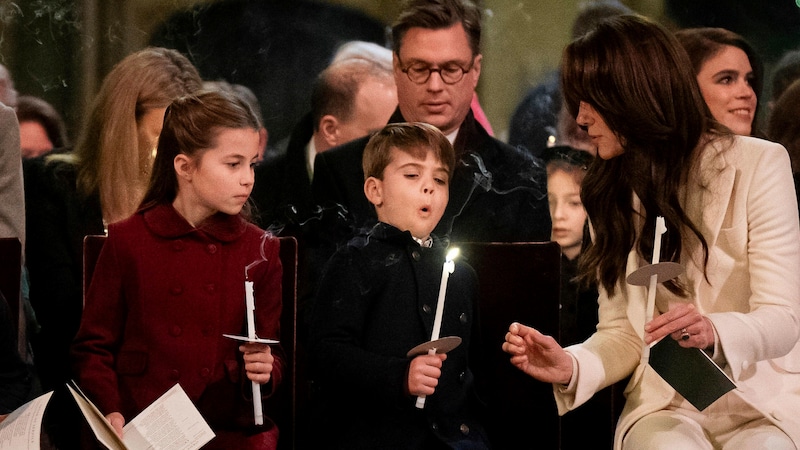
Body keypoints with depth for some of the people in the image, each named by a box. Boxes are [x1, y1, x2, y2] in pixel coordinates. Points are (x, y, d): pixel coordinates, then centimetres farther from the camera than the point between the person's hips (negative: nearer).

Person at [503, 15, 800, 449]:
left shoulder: (759, 164, -2)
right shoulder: (611, 193, 14)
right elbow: (621, 333, 9)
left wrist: (714, 332, -30)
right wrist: (571, 367, -13)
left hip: (764, 396, -2)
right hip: (664, 404, 2)